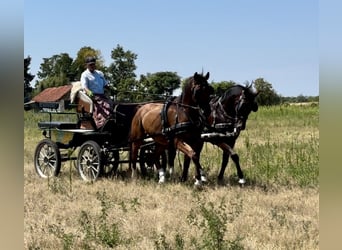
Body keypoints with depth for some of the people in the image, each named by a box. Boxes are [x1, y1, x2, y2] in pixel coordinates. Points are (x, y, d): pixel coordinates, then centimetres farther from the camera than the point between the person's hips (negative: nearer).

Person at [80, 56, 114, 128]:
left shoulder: (100, 73, 21)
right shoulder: (85, 75, 1)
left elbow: (105, 84, 28)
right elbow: (84, 86, -13)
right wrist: (89, 92, -35)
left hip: (102, 95, 7)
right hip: (93, 96, -7)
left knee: (112, 104, -14)